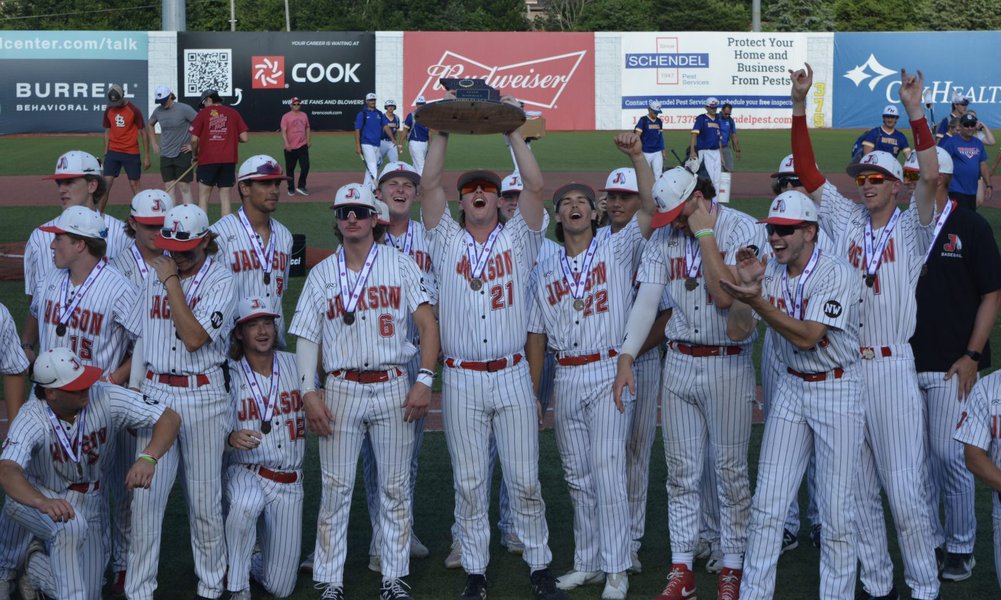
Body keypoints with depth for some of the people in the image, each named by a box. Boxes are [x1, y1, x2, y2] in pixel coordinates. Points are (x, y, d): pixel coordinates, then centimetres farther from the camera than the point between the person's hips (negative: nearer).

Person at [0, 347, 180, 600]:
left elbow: (170, 418, -26)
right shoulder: (31, 420, -31)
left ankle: (37, 569, 29)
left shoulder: (106, 398, -25)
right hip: (33, 497, -4)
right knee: (71, 525, -38)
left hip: (88, 503, 4)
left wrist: (148, 458, -46)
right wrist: (44, 503, -68)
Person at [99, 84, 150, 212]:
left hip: (131, 153, -3)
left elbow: (143, 133, -5)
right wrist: (105, 153, 10)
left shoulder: (134, 110, -9)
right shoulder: (108, 110, 4)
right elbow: (107, 132, 14)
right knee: (106, 185, -3)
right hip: (113, 152, 3)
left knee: (135, 185, 1)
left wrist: (146, 157, -7)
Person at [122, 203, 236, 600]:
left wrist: (172, 282, -15)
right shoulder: (156, 276, 9)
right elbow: (141, 337, 16)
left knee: (204, 498, 3)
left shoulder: (221, 280, -6)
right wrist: (133, 392, 12)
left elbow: (194, 338, -19)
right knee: (145, 496, -1)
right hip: (155, 392, 4)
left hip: (204, 397, -4)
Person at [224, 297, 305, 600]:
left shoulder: (295, 365, 1)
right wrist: (232, 439, -31)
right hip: (246, 473, -2)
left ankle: (254, 561, 39)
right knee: (244, 506, -41)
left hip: (289, 483, 2)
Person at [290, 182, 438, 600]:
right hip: (342, 389, 1)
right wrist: (308, 393, -3)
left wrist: (424, 380, -10)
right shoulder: (322, 273, 9)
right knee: (335, 487, 1)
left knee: (395, 487, 4)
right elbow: (307, 338, 8)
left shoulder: (400, 264, 4)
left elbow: (427, 323, 0)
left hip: (393, 387, -1)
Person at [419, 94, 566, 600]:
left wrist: (513, 130, -7)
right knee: (469, 482, 6)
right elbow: (429, 185, -1)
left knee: (524, 479, 2)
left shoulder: (518, 239, 7)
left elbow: (535, 186, -5)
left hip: (512, 376, -1)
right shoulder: (447, 241, 8)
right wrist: (442, 131, -3)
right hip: (461, 379, 1)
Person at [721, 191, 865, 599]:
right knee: (767, 503, 4)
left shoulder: (837, 274, -17)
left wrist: (757, 301, -32)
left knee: (836, 509, -1)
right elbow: (737, 331, -2)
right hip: (790, 386, 5)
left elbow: (807, 337, -25)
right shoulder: (769, 271, 2)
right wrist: (748, 283, -15)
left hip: (837, 389, -5)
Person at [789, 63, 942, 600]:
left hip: (892, 368, -4)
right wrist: (799, 104, -4)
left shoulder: (911, 229, 0)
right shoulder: (846, 221, 9)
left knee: (904, 489, -4)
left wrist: (915, 111, -23)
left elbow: (930, 177, -17)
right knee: (857, 487, 9)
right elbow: (806, 170, 5)